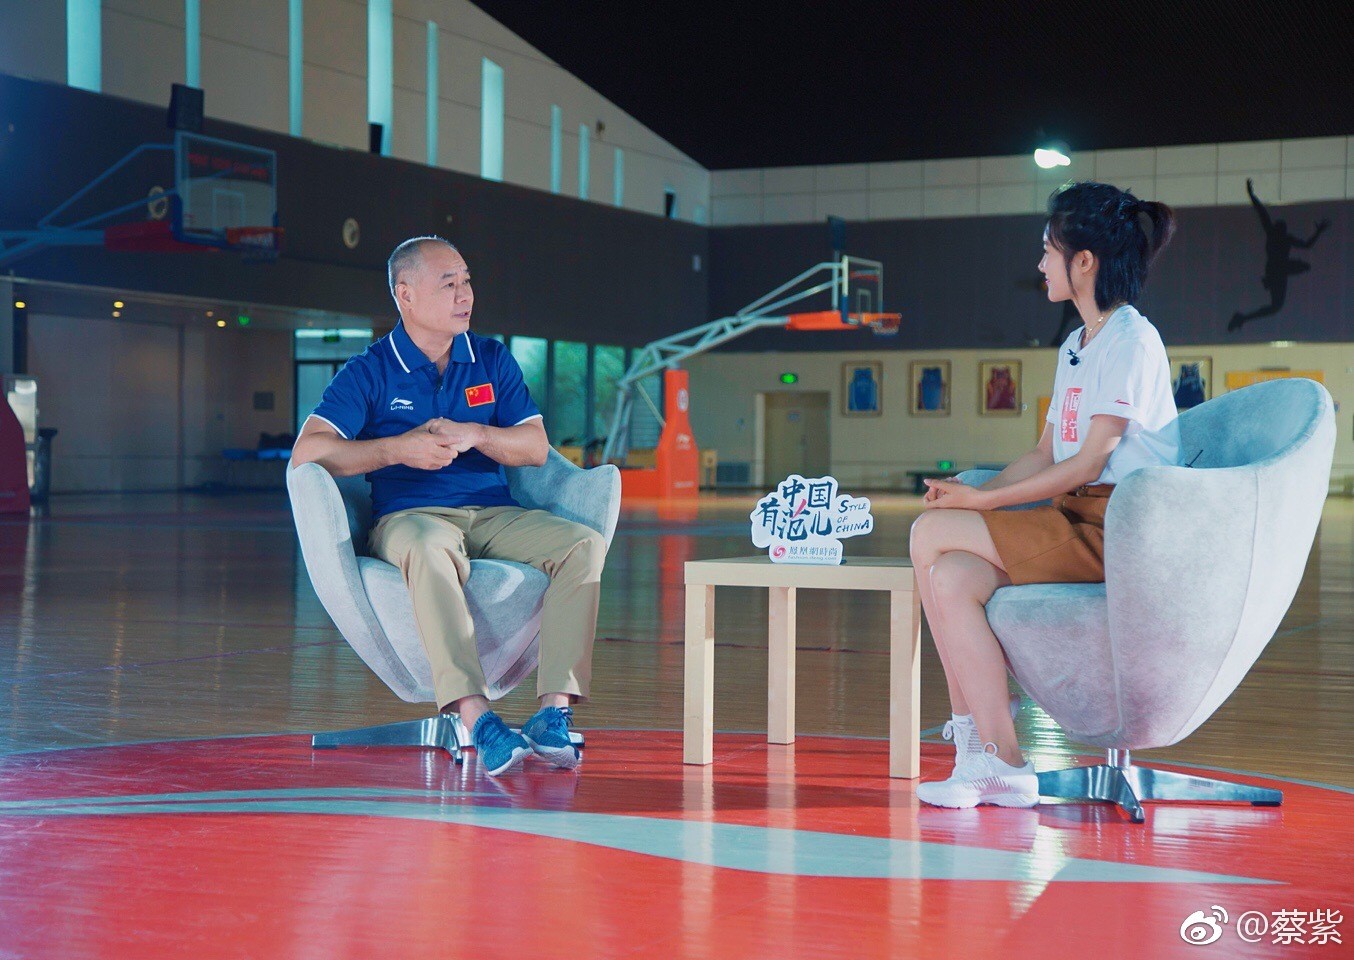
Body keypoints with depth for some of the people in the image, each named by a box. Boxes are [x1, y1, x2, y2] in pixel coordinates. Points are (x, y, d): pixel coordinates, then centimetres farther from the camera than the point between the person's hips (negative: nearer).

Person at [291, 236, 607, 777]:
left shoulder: (493, 361, 16)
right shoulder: (369, 372, 4)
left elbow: (536, 447, 10)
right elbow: (307, 452, -8)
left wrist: (474, 435, -9)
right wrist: (400, 449, -15)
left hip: (495, 515, 4)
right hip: (410, 517, -4)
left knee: (584, 544, -25)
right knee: (431, 550, -42)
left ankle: (554, 712, -33)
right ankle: (477, 719, -49)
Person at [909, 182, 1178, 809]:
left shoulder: (1133, 341, -8)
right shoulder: (1074, 349, 22)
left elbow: (1088, 463, -15)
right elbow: (1046, 455, 18)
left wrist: (983, 501, -14)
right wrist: (973, 492, 1)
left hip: (1115, 530, -8)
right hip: (1076, 520, 8)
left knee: (932, 534, -18)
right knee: (952, 578, -15)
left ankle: (999, 764, -15)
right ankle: (988, 758, -15)